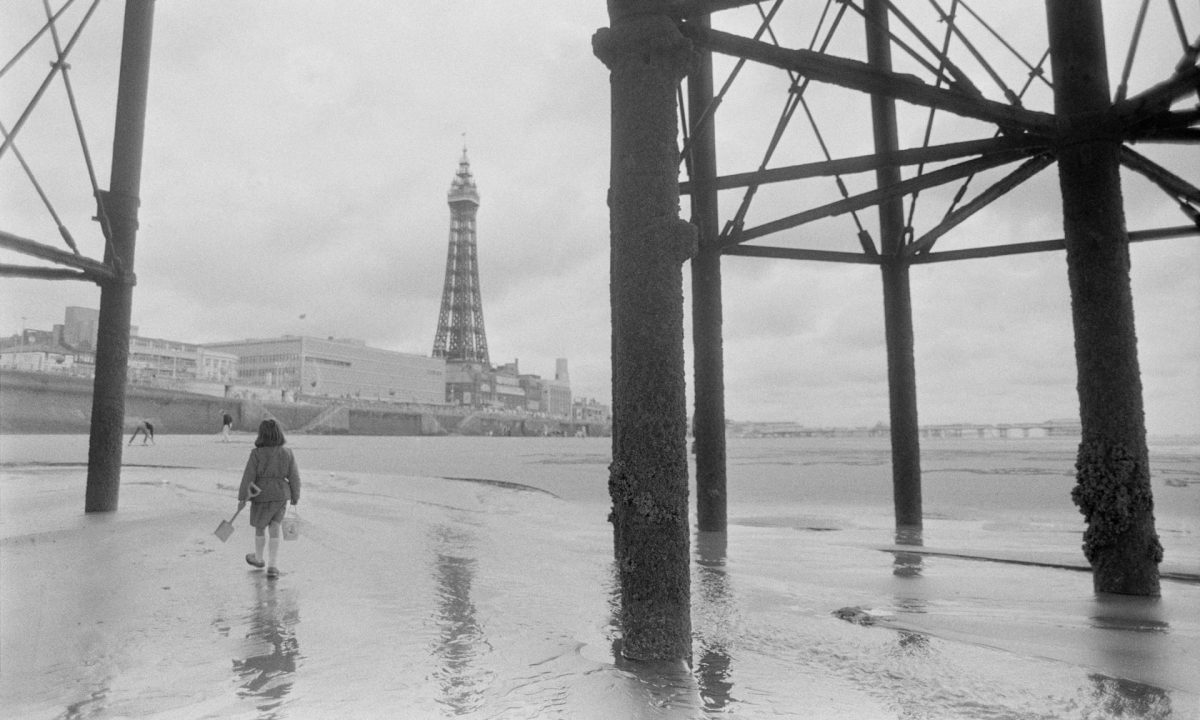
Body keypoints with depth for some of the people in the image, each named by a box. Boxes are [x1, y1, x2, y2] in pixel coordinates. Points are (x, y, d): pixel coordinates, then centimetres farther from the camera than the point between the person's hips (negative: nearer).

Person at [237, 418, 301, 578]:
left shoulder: (257, 453, -14)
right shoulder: (287, 453, -6)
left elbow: (248, 477, -12)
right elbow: (294, 477, -1)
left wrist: (242, 498, -5)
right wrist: (295, 497, 10)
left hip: (261, 495, -2)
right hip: (281, 496, 2)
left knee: (260, 528, 19)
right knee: (274, 530, 7)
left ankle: (259, 558, 39)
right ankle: (272, 566, 1)